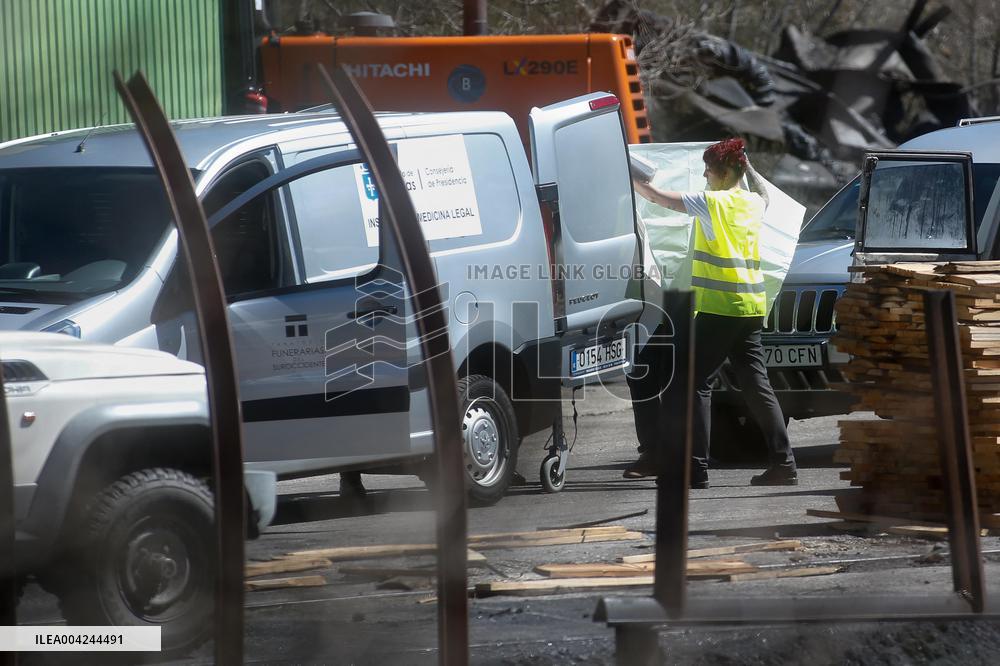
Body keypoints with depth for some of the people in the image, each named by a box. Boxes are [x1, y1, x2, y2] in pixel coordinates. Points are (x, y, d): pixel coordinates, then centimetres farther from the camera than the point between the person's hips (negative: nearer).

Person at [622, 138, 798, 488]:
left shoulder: (712, 202, -8)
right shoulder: (754, 203, 12)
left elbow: (660, 197, -7)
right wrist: (745, 164, 44)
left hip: (718, 307, -7)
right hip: (751, 307, 7)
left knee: (698, 383, -3)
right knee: (756, 384, 9)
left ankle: (696, 468, -8)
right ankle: (783, 463, 4)